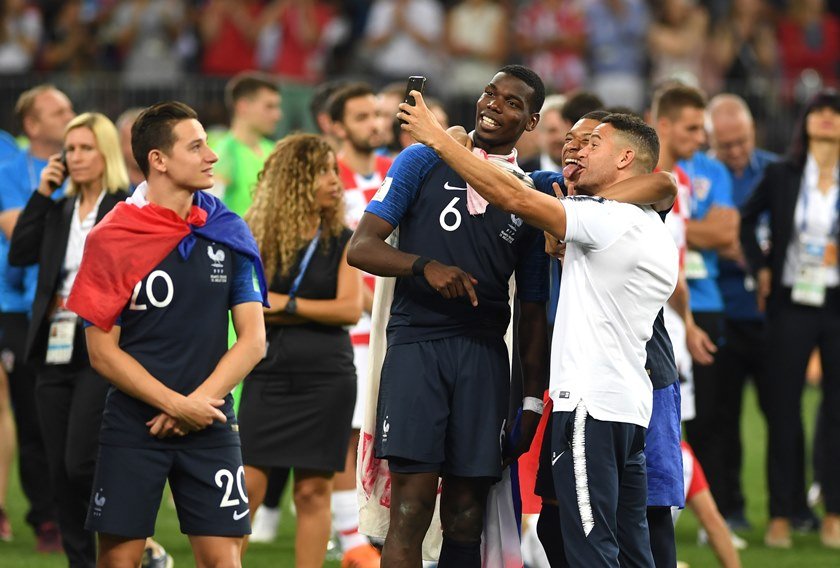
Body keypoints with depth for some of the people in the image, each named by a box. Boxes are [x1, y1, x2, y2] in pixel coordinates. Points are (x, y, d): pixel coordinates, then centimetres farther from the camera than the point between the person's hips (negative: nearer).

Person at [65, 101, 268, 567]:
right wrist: (176, 404, -12)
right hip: (133, 424, -2)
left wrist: (199, 402, -9)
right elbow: (102, 352, -4)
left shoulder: (228, 233, 5)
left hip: (210, 426, 2)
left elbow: (252, 340, 4)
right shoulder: (111, 237, -3)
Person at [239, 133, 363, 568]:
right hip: (267, 376, 0)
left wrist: (287, 304, -9)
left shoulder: (342, 241, 4)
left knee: (313, 491, 1)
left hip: (326, 378, 0)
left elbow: (351, 308, -6)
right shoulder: (256, 238, 3)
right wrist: (317, 312, -10)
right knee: (246, 486, -5)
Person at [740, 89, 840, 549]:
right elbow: (746, 220, 17)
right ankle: (781, 514, 9)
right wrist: (760, 268, 7)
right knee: (783, 409, 2)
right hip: (790, 304, 1)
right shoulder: (780, 175, 4)